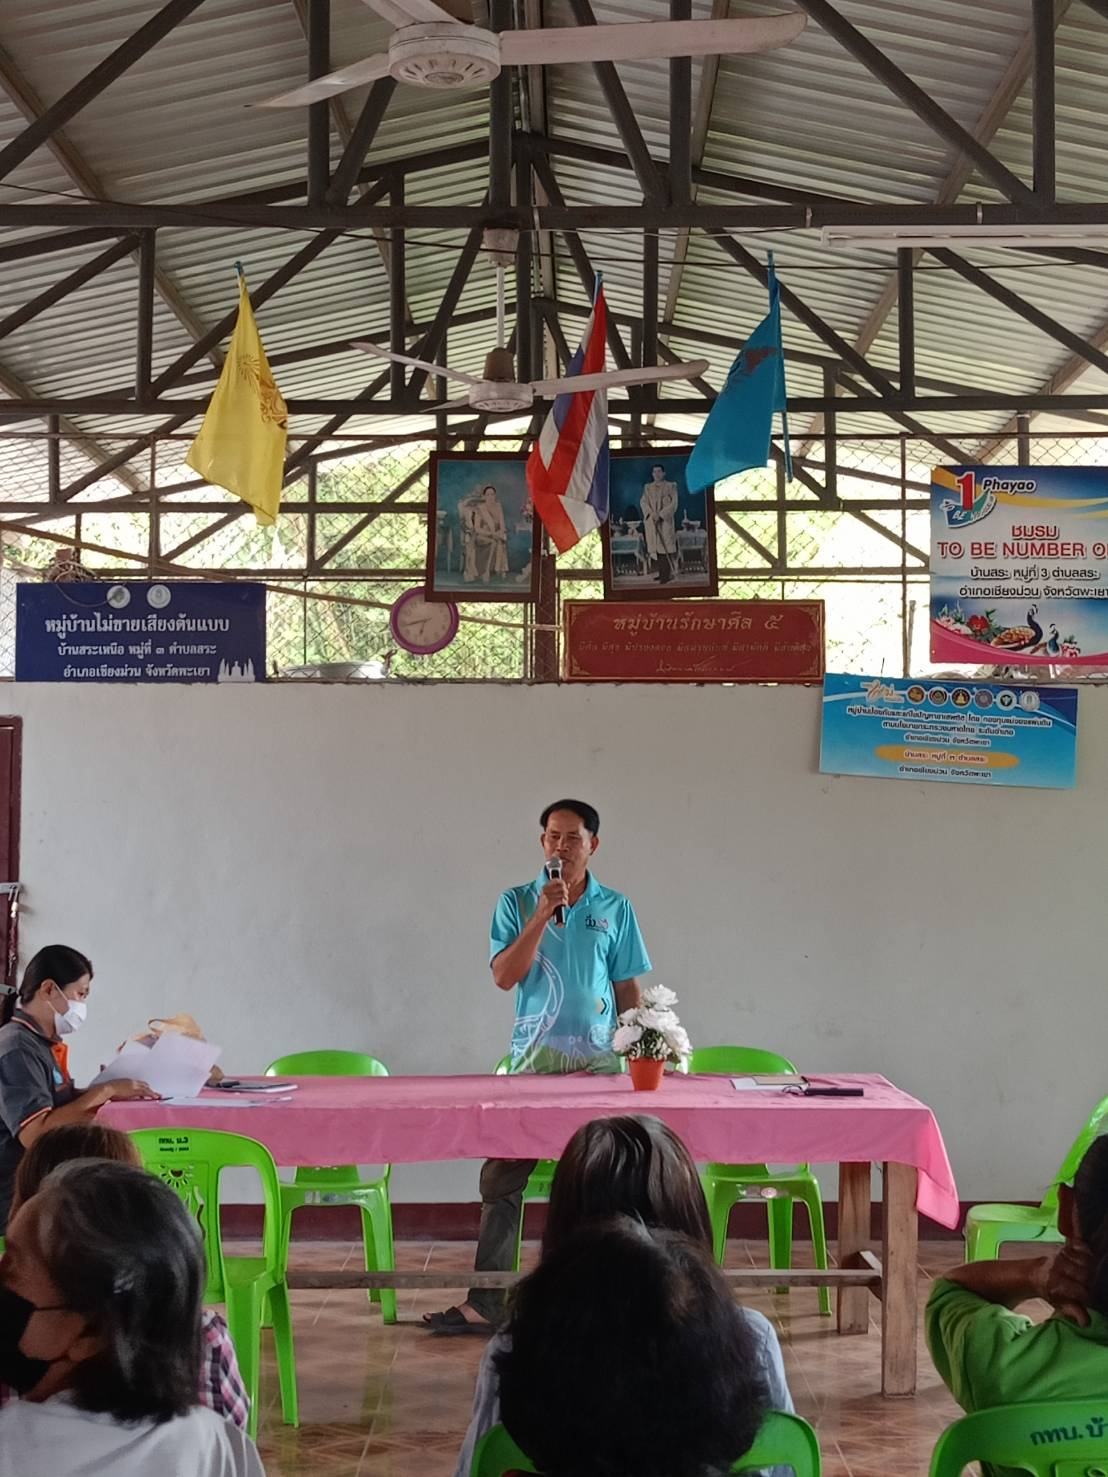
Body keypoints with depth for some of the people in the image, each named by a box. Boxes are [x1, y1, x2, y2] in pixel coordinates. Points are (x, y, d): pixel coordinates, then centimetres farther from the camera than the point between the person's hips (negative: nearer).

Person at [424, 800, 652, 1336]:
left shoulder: (616, 908, 7)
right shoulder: (517, 902, 4)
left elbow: (628, 989, 10)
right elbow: (504, 976, -7)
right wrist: (541, 915, -15)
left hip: (597, 1056, 1)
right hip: (533, 1055, 0)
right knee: (502, 1176, -3)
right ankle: (486, 1301, 1)